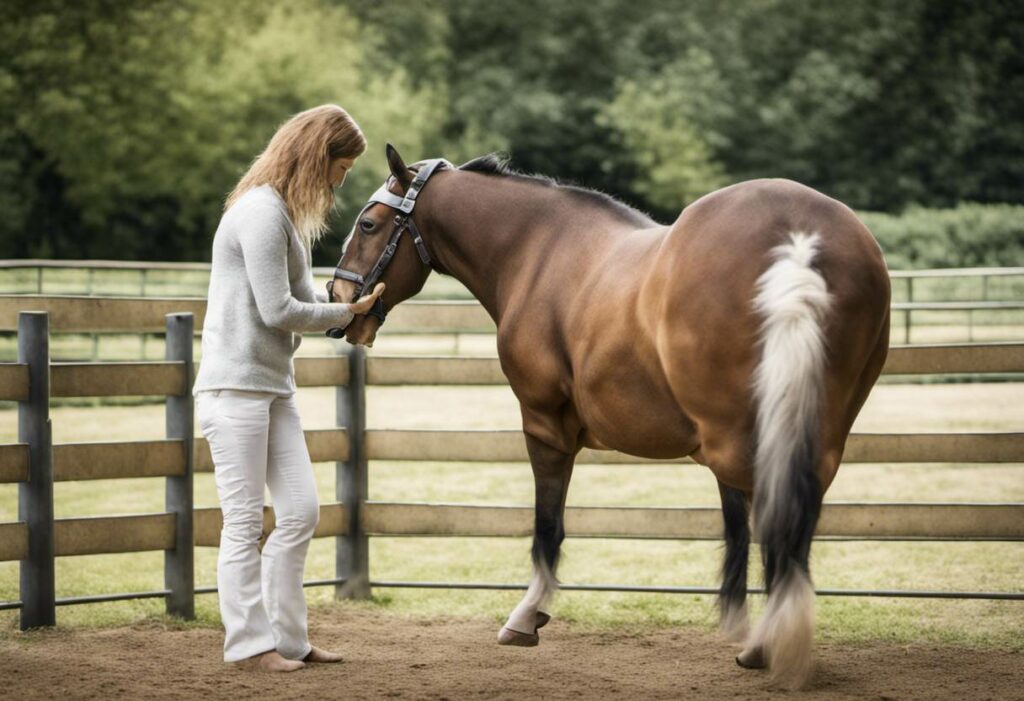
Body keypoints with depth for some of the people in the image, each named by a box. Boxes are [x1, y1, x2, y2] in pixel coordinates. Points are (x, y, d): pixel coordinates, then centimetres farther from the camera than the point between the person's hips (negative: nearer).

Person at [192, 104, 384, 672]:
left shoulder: (287, 213, 16)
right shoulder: (263, 212, -17)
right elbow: (278, 310, -19)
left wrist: (348, 310, -1)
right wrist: (347, 312, -8)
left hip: (274, 386, 10)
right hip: (235, 385, -10)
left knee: (300, 512, 9)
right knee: (244, 521, -3)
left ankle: (286, 637, 16)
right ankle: (249, 642, 4)